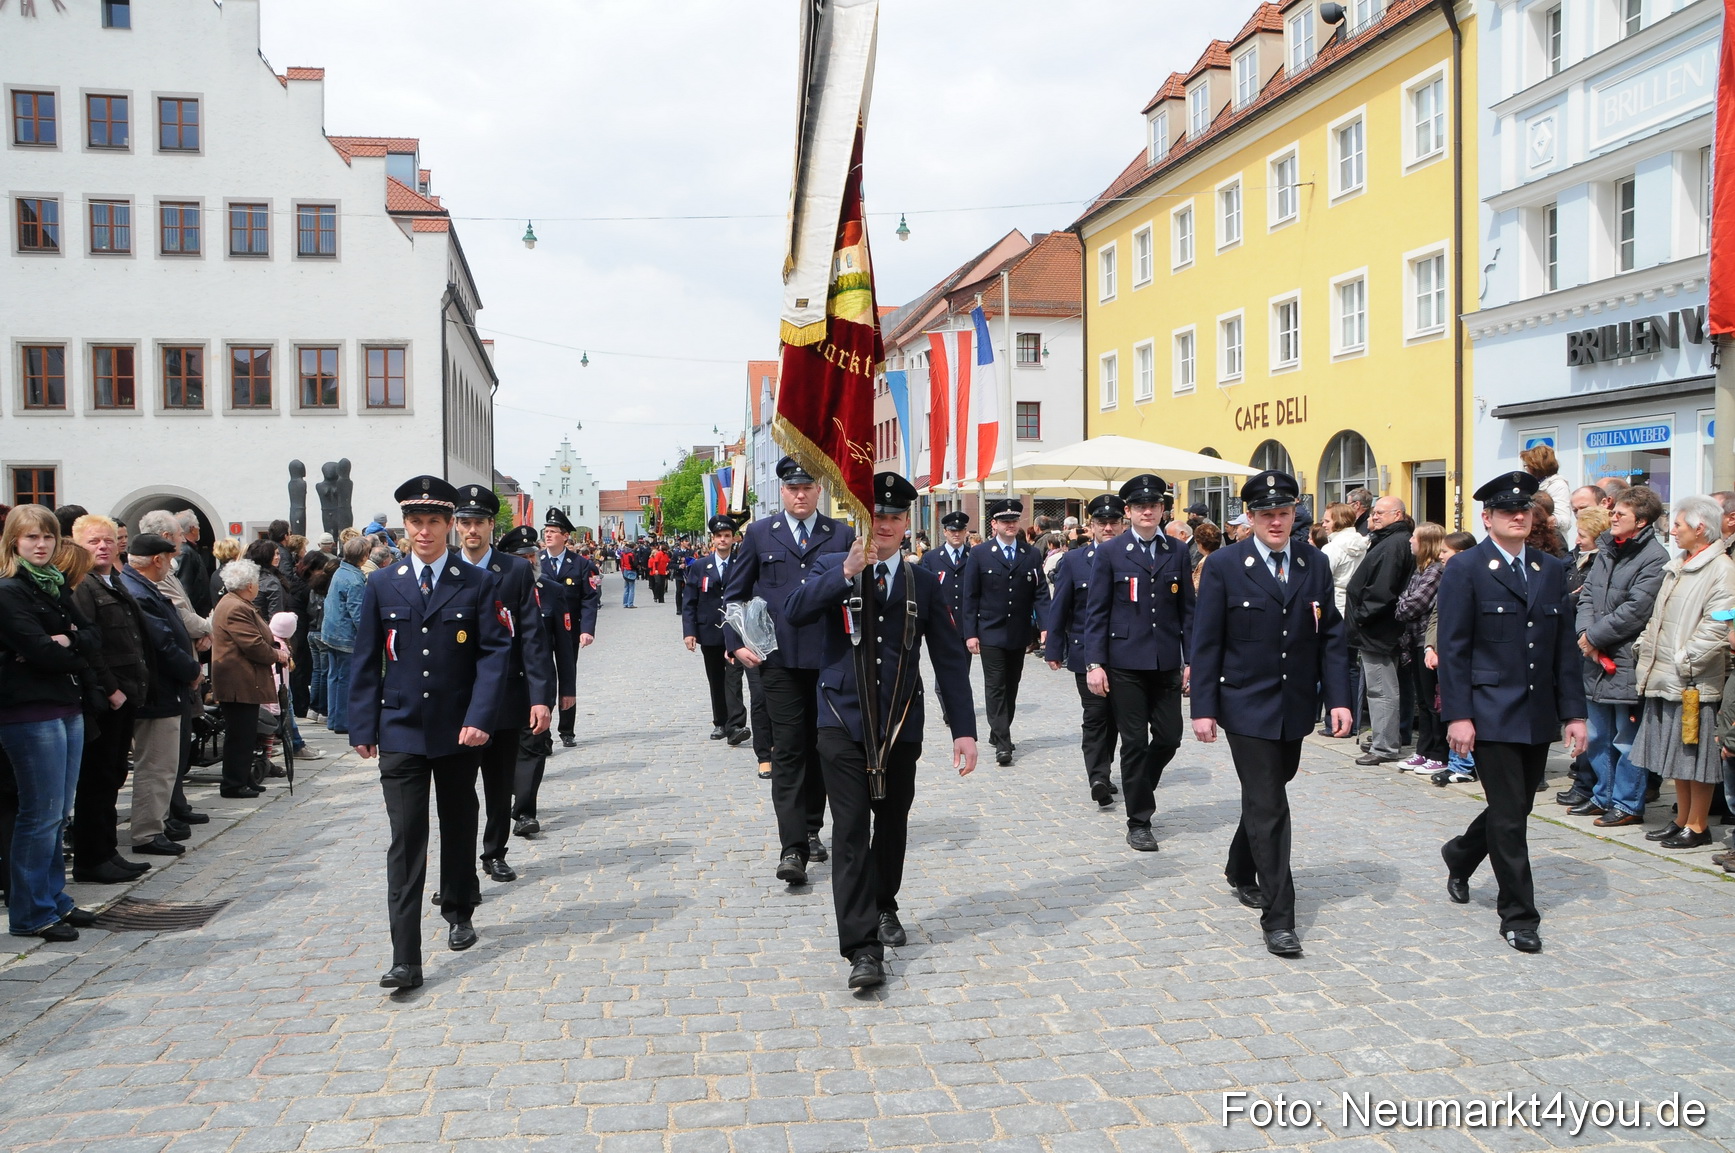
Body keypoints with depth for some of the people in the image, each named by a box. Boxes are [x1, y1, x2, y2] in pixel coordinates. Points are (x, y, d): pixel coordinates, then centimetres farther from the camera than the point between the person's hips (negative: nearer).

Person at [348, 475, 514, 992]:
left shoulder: (479, 583, -2)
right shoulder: (382, 586, 4)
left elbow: (495, 653, -6)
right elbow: (365, 662, 6)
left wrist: (480, 717, -17)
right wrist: (363, 727, 1)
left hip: (458, 733, 0)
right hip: (400, 733, 0)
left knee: (458, 828, 17)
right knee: (405, 843, -4)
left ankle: (459, 914, 40)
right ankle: (405, 959, -4)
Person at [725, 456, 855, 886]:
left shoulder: (842, 536, 7)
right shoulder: (759, 534, 8)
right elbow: (734, 593, 12)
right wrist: (737, 643, 0)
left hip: (829, 659, 1)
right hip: (779, 659, -1)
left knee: (819, 746, 11)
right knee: (788, 749, -6)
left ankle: (811, 829, 27)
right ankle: (792, 848, -8)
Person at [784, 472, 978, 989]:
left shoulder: (923, 584, 6)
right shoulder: (830, 567, 2)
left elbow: (949, 660, 3)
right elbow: (796, 613, -17)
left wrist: (963, 728, -4)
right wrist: (847, 571, -26)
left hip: (901, 725, 2)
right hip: (843, 722, -2)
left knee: (892, 824, 15)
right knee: (851, 831, -8)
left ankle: (884, 907, 39)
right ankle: (863, 946, -7)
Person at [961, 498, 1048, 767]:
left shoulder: (1032, 555, 5)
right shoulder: (980, 553, -1)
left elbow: (1040, 593, 2)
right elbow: (970, 596, -2)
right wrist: (970, 632, -8)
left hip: (1019, 634, 3)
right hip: (991, 633, -3)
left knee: (1011, 686, 12)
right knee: (995, 687, -5)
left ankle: (998, 733, 26)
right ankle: (1002, 743, -6)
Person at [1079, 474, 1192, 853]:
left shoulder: (1178, 552, 8)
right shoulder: (1110, 553, 0)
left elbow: (1187, 609, 9)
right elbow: (1096, 612, -2)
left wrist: (1191, 660, 4)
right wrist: (1094, 663, -9)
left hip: (1166, 662, 3)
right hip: (1125, 663, -3)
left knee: (1169, 738, 6)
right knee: (1134, 743, 1)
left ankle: (1139, 789, 33)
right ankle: (1138, 821, 13)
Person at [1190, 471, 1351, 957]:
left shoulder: (1315, 564, 4)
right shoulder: (1224, 566, -7)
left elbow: (1331, 636, 6)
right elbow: (1205, 643, -6)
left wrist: (1338, 698, -3)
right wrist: (1203, 708, -10)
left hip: (1296, 707, 5)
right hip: (1247, 706, -4)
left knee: (1268, 795, 18)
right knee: (1269, 808, -6)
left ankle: (1241, 870, 43)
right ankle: (1277, 918, 1)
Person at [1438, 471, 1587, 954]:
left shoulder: (1551, 569, 10)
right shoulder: (1466, 569, -6)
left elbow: (1565, 647, 11)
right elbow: (1452, 649, -9)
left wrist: (1574, 712, 5)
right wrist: (1457, 715, -15)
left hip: (1537, 716, 6)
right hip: (1491, 713, -6)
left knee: (1517, 809, 16)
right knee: (1509, 816, -2)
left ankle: (1460, 856, 42)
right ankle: (1518, 916, 10)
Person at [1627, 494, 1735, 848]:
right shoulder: (1676, 566, 15)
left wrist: (1682, 662, -18)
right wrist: (1643, 650, 10)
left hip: (1694, 682, -8)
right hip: (1663, 678, 8)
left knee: (1696, 754, 1)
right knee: (1676, 753, 15)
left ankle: (1697, 826, 11)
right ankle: (1682, 819, 25)